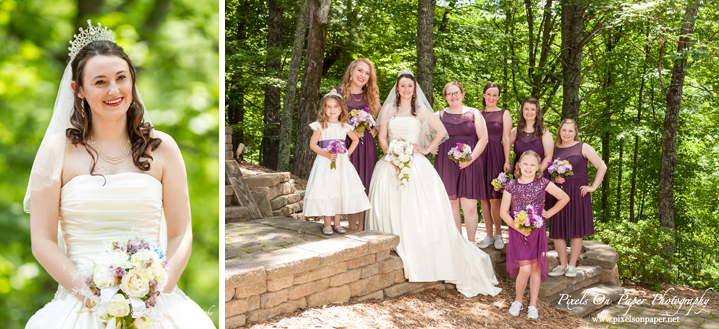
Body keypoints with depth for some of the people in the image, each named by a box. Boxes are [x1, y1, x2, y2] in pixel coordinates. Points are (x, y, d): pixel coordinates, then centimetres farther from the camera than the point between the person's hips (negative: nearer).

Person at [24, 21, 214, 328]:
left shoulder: (161, 148, 8)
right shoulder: (58, 150, 5)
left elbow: (181, 236, 7)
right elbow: (43, 242, 2)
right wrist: (93, 298, -9)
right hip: (80, 302, -1)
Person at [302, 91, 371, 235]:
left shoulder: (345, 126, 7)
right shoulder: (320, 126, -3)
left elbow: (355, 139, 23)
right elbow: (313, 144, -6)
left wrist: (348, 154, 9)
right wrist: (327, 155, -17)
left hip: (342, 163, 3)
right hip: (325, 163, -3)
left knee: (341, 191, 3)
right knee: (325, 191, -6)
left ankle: (337, 223, 12)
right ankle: (327, 224, 3)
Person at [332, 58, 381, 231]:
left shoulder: (370, 96, 12)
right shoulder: (338, 93, 2)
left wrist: (373, 132, 4)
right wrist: (348, 131, -11)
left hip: (366, 146, 3)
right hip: (346, 144, -3)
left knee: (364, 186, 0)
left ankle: (361, 227, 5)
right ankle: (352, 228, 4)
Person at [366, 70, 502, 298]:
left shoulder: (421, 111, 10)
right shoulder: (389, 109, 12)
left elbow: (441, 132, 14)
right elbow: (382, 136, 8)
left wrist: (426, 149, 5)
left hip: (416, 165, -1)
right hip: (391, 165, 1)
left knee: (419, 209, -9)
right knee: (391, 209, -7)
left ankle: (423, 260, -5)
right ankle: (395, 256, 0)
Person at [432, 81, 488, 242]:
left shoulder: (474, 113, 8)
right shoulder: (439, 115, 11)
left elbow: (483, 139, 3)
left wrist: (470, 158, -8)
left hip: (469, 164, -1)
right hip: (446, 164, 2)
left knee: (469, 206, -6)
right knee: (452, 204, 4)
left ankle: (471, 242, 5)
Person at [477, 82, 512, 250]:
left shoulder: (504, 114, 6)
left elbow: (506, 139, 0)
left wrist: (507, 161, -8)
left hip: (496, 157, -3)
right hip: (479, 156, 3)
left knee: (494, 198, -8)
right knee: (483, 198, 3)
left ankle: (498, 234, 6)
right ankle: (489, 235, 12)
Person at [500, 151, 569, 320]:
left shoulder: (542, 183, -2)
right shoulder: (511, 185, -3)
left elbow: (564, 198, 6)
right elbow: (503, 212, -1)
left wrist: (549, 213, 2)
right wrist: (517, 227, -13)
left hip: (537, 230, 1)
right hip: (518, 231, -1)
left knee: (536, 267, 5)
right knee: (525, 269, -11)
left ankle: (533, 305, 17)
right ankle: (518, 300, 12)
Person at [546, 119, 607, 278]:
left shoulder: (583, 148, 0)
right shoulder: (554, 149, 9)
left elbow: (602, 167, -1)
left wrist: (593, 187, -6)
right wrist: (554, 179, -4)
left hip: (578, 193, -3)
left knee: (576, 230, 1)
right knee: (557, 230, 2)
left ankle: (572, 266, 12)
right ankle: (562, 265, 16)